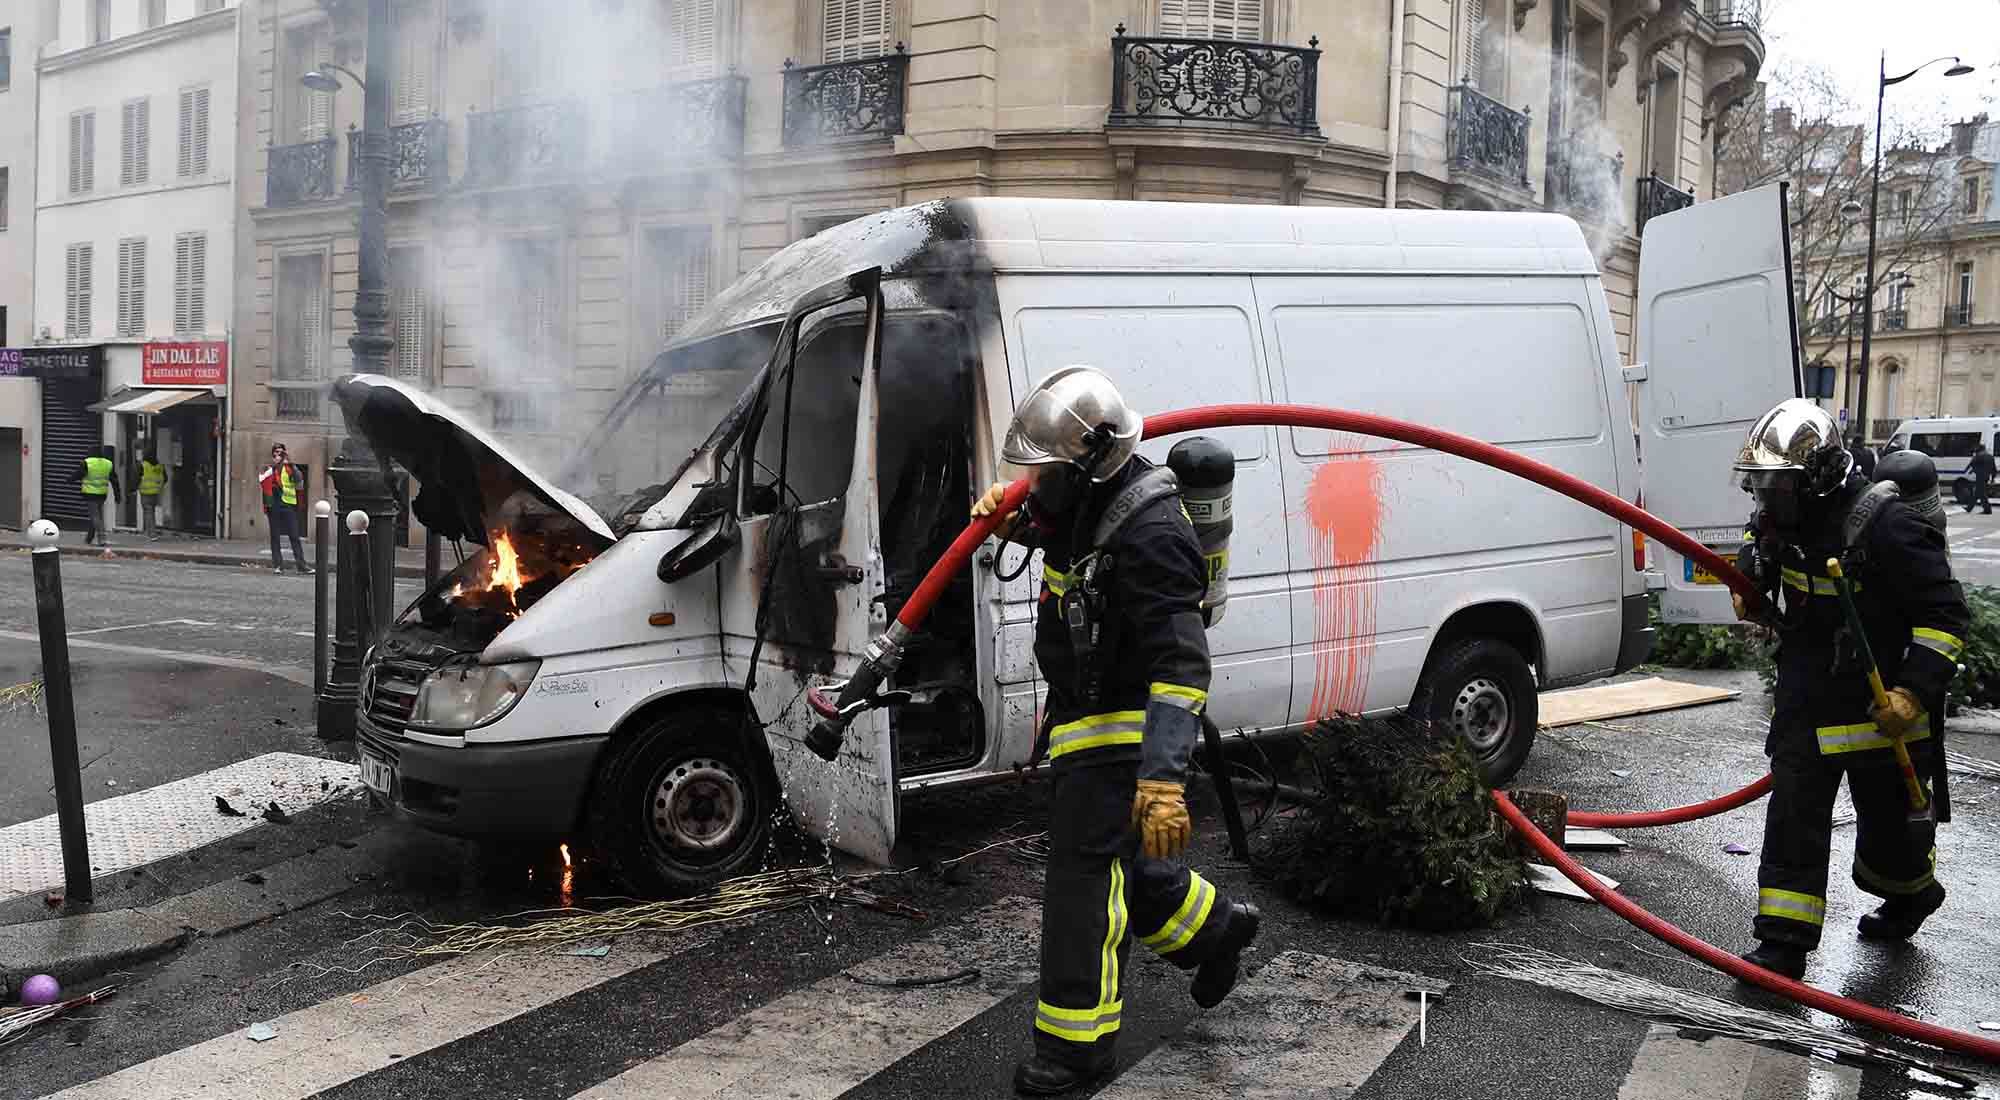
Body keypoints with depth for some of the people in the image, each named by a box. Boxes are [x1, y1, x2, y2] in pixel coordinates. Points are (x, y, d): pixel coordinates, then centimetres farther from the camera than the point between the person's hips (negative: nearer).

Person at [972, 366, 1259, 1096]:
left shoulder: (1147, 535, -28)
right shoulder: (1087, 502, 1)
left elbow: (1181, 665, -33)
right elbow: (1045, 525, 29)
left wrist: (1163, 777, -41)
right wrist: (1009, 514, 4)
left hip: (1124, 729, -10)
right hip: (1081, 721, 10)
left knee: (1085, 878, -5)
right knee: (1118, 862, 22)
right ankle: (1216, 929, 43)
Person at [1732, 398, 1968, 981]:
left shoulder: (1885, 527, -24)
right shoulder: (1783, 521, -2)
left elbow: (1945, 614, -20)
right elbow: (1759, 544, 25)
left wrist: (1915, 691, -27)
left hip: (1881, 706, -5)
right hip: (1805, 699, 5)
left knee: (1890, 819, 14)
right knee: (1794, 816, 0)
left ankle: (1913, 893, 46)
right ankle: (1784, 943, 3)